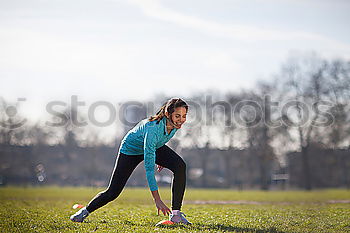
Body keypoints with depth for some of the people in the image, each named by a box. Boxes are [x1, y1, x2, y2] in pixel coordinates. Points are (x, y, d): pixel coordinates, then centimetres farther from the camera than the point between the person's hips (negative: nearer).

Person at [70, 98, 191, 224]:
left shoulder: (176, 124, -23)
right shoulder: (152, 128, -43)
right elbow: (149, 167, -42)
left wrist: (160, 159, 15)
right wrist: (157, 199, -45)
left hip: (154, 146, 5)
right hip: (131, 150, -5)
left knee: (180, 166, -22)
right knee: (113, 192, -5)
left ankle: (175, 214, -16)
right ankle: (86, 210, 25)